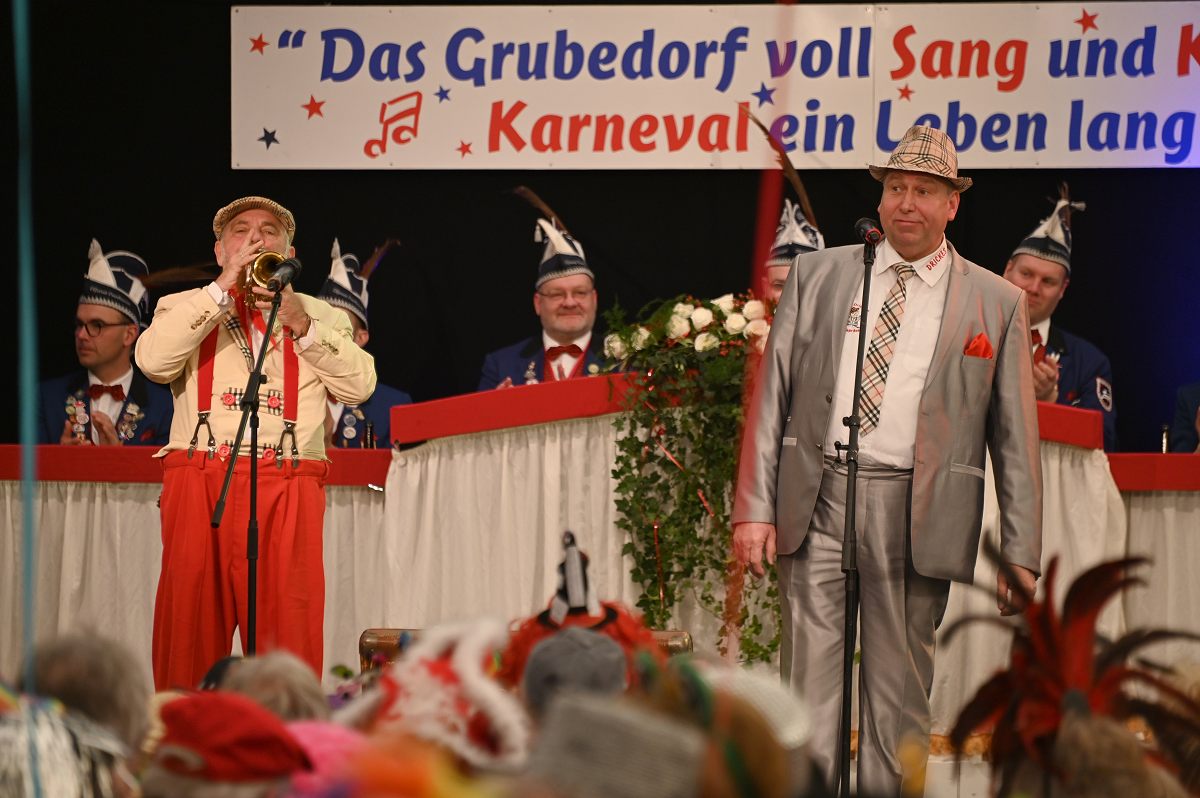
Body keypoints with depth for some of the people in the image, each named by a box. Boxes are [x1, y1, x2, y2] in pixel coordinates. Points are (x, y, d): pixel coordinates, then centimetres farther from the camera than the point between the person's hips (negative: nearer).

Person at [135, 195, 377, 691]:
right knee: (192, 628, -4)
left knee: (288, 631, -8)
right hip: (200, 484, 0)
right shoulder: (186, 308, 18)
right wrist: (224, 287, -5)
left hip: (289, 490, 0)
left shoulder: (318, 315, 21)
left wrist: (300, 325, -5)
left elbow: (360, 384, 5)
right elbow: (153, 362, -4)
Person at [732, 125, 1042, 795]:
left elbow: (1016, 438, 6)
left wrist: (1021, 555, 0)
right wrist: (755, 507, -1)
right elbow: (771, 394, 9)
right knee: (809, 687, -3)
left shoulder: (996, 303, 8)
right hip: (816, 503, 1)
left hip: (915, 520, -1)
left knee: (900, 696, 3)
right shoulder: (817, 275, 12)